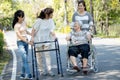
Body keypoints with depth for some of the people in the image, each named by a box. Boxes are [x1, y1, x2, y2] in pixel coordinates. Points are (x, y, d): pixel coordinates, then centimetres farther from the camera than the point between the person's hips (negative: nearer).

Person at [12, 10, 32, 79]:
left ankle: (23, 74, 17)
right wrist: (28, 42, -25)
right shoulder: (16, 26, -13)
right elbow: (19, 36, -18)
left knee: (25, 59, 8)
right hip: (20, 42, -7)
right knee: (24, 58, -15)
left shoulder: (24, 22, 8)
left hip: (26, 41, 7)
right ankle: (28, 74, -17)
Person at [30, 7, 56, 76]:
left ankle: (49, 70, 6)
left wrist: (54, 36, -16)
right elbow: (34, 29, -12)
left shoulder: (51, 20, -6)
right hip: (39, 40, -3)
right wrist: (32, 38, -14)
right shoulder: (39, 20, -19)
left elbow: (51, 30, -1)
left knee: (47, 55, 2)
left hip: (47, 40, 4)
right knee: (40, 56, 7)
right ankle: (42, 70, 18)